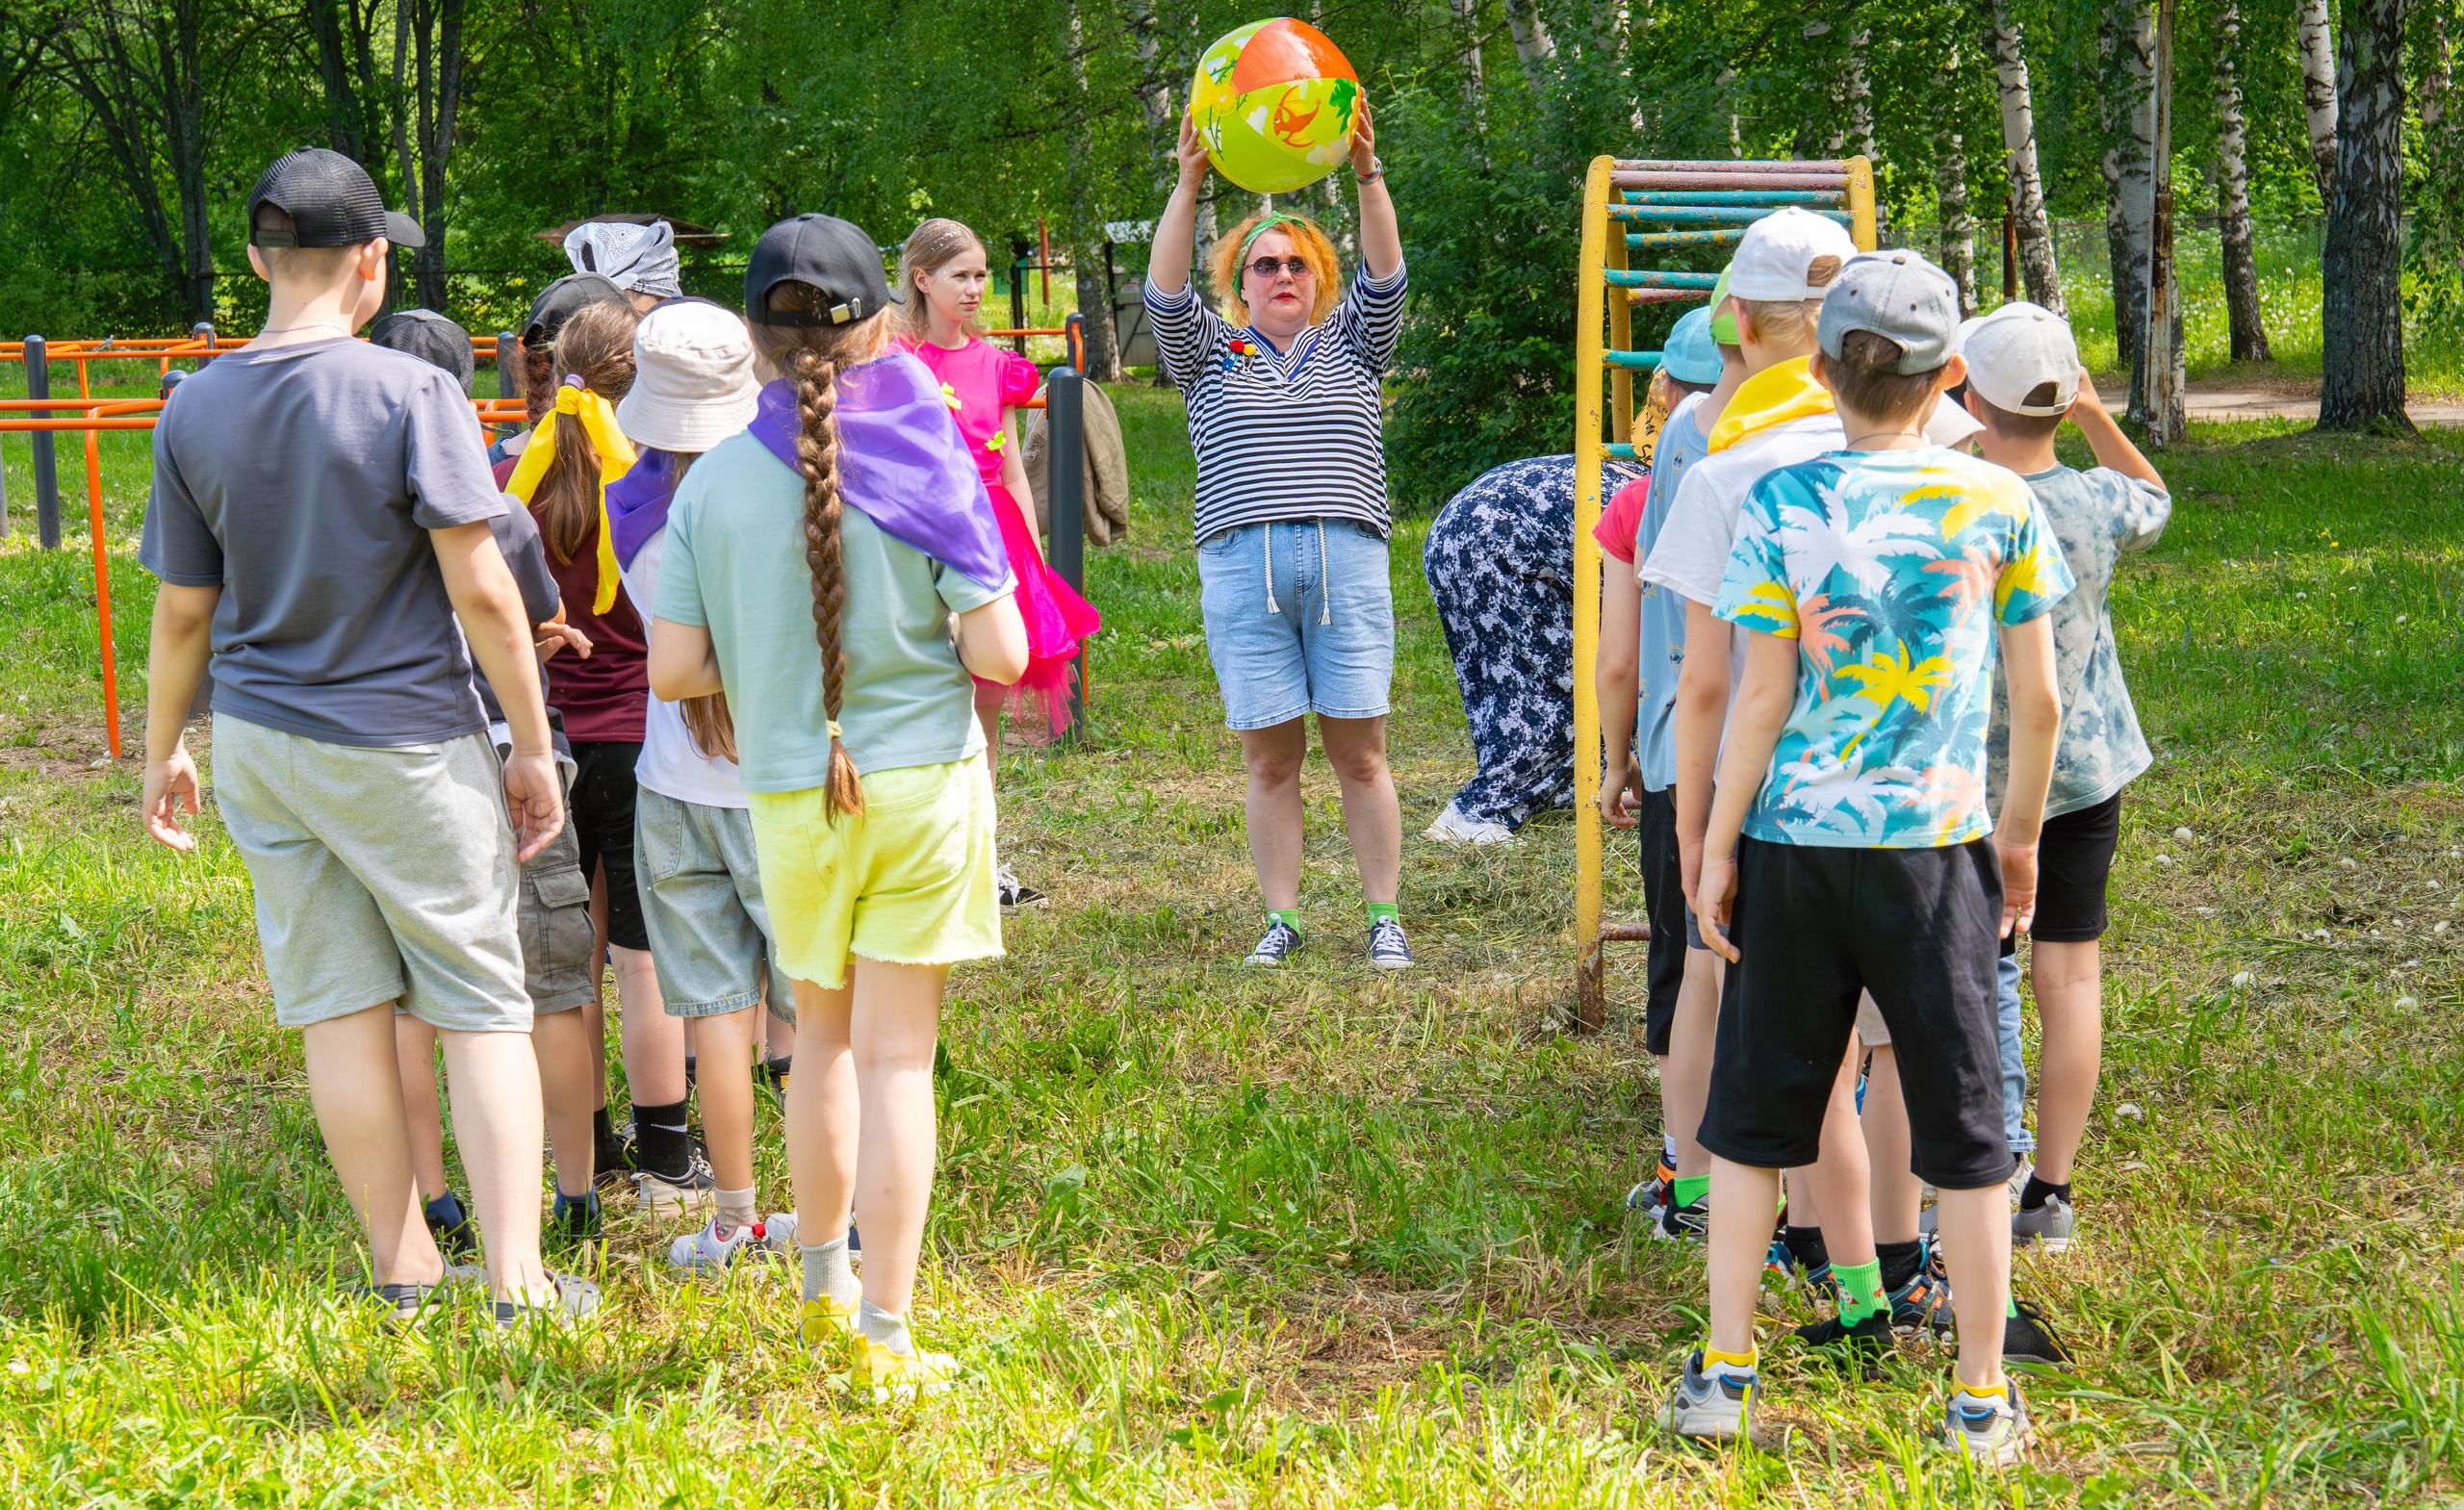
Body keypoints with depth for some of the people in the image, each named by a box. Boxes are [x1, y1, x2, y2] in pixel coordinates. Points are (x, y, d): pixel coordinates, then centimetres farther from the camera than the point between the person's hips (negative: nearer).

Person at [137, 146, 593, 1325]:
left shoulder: (194, 410, 1)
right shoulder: (409, 393, -13)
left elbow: (183, 610, 5)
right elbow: (481, 587, -15)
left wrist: (162, 751, 19)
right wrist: (533, 744, -6)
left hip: (259, 742, 5)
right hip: (405, 746, -4)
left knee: (341, 1008, 11)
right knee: (481, 1007, 4)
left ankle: (402, 1270, 20)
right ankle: (518, 1282, 1)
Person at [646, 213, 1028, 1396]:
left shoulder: (714, 480, -3)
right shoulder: (922, 463, -8)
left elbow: (674, 668, -4)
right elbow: (1001, 654, -11)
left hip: (789, 795, 2)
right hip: (920, 783, -2)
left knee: (822, 1036, 22)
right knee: (895, 1055, 3)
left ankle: (824, 1286, 35)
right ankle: (883, 1339, 5)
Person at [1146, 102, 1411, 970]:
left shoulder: (1350, 346, 17)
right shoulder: (1212, 356, 15)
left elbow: (1385, 278, 2)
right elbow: (1165, 291, 0)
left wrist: (1367, 175, -13)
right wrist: (1188, 185, -14)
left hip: (1348, 563, 0)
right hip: (1242, 570, 0)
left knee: (1359, 752, -1)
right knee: (1269, 758, 0)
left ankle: (1385, 917, 5)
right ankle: (1283, 917, 7)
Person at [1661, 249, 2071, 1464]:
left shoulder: (1780, 505, -7)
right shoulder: (1998, 505, -3)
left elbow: (1762, 698, -7)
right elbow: (2038, 701, 0)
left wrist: (1718, 847, 2)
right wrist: (2021, 837, 14)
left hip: (1793, 841, 0)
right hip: (1937, 848, 0)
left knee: (1753, 1111, 12)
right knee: (1963, 1124, 9)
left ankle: (1723, 1372, 16)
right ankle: (1982, 1398, 15)